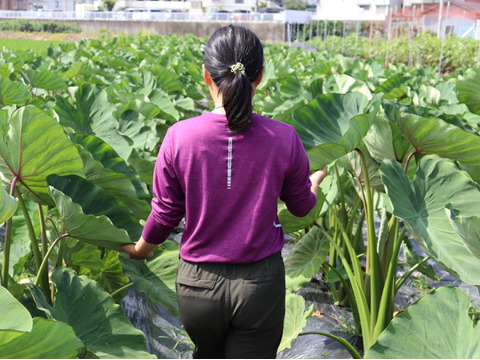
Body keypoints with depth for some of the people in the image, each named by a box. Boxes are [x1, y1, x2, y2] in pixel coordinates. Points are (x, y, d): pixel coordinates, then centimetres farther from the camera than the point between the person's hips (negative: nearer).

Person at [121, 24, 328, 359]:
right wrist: (315, 181, 29)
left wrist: (140, 249, 18)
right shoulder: (284, 139, -13)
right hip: (260, 284, 0)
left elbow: (165, 213, -4)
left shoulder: (179, 137, -15)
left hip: (198, 283, 1)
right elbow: (302, 206, 4)